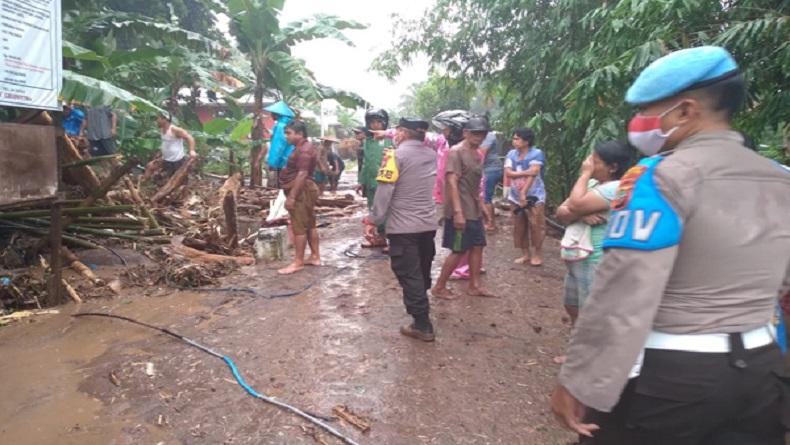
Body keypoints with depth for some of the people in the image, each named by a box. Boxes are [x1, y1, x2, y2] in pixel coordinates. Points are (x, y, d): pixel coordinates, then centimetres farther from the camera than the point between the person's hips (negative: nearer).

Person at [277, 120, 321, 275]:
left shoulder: (304, 150, -17)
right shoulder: (302, 148, 18)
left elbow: (302, 174, -24)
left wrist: (291, 196, -25)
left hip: (301, 191, -11)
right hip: (303, 191, 11)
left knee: (299, 227, -7)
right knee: (310, 224, 13)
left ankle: (298, 262, -2)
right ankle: (315, 256, 20)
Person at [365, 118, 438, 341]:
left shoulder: (398, 154, -11)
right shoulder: (431, 154, 9)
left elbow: (385, 190, -15)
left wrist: (373, 219, -9)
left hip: (403, 226, -7)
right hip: (428, 224, 7)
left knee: (409, 275, 0)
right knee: (422, 273, 19)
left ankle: (423, 326, 3)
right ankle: (422, 318, 35)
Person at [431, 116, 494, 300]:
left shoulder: (477, 154, 13)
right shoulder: (456, 152, -14)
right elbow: (452, 182, -21)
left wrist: (480, 205, 19)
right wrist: (458, 211, -27)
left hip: (475, 210, 9)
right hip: (461, 211, -9)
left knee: (477, 247, 12)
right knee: (459, 251, -3)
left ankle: (475, 285, 23)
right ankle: (439, 287, 10)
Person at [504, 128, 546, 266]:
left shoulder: (536, 153, -10)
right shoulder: (511, 154, 5)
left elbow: (533, 174, -18)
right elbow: (508, 173, -6)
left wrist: (524, 193, -23)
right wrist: (525, 172, -17)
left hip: (534, 196, -5)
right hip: (515, 196, 5)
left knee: (536, 226, -4)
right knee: (519, 227, 9)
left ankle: (537, 254, 12)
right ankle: (525, 254, 22)